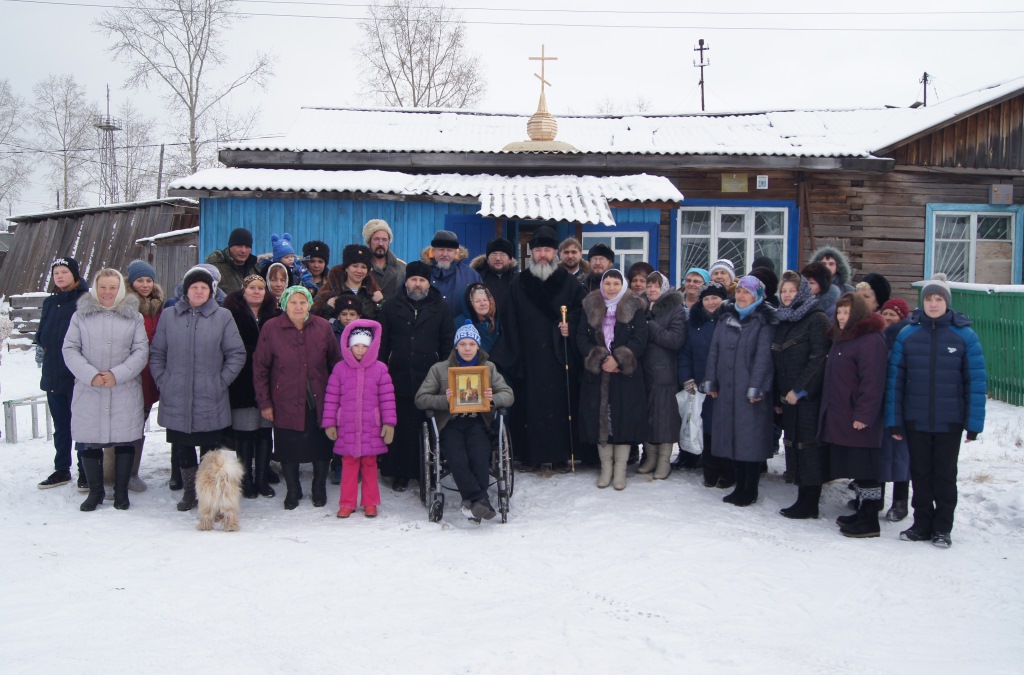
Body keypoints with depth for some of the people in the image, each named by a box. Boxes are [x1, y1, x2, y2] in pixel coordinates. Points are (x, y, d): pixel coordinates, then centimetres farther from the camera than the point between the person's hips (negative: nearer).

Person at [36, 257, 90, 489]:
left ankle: (85, 472, 10)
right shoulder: (50, 302, 14)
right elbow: (42, 334, 20)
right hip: (53, 374, 7)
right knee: (60, 425, 15)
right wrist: (44, 346, 3)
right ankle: (62, 469, 25)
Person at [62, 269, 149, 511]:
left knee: (124, 441, 4)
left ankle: (121, 491, 18)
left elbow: (141, 351, -2)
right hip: (88, 391, 1)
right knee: (89, 442, 4)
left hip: (125, 393, 0)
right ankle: (95, 491, 21)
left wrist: (117, 374, -15)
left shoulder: (133, 316, 4)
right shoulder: (81, 315, 5)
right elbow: (69, 349, 1)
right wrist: (90, 375, -13)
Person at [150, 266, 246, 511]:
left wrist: (221, 382, -5)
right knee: (182, 448, 12)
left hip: (210, 401, -2)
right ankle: (189, 491, 28)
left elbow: (237, 354, 1)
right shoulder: (169, 316, 6)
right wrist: (162, 381, 2)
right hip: (176, 401, 2)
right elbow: (156, 354, 11)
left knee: (211, 448, 5)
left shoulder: (223, 317, 0)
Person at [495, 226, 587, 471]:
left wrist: (570, 326, -10)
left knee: (560, 402, -2)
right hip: (529, 357, 1)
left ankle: (559, 452, 7)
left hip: (560, 355, 0)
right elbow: (510, 322, 5)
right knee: (531, 403, -1)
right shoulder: (520, 284, 9)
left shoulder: (568, 282, 8)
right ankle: (531, 453, 6)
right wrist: (512, 354, -3)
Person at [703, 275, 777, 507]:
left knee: (751, 438, -1)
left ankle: (750, 491, 9)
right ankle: (740, 487, 19)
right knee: (732, 437, 9)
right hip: (726, 389, 6)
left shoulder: (763, 322, -4)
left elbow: (763, 356, -12)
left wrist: (755, 388, -18)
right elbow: (714, 351, 12)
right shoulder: (726, 318, 13)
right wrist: (710, 382, 6)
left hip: (750, 391, -5)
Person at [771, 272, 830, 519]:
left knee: (808, 446, -6)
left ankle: (810, 504, 0)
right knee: (793, 445, 8)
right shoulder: (783, 321, 17)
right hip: (788, 396, 8)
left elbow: (818, 358, -15)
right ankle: (804, 498, 14)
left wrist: (799, 389, -16)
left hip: (809, 396, -8)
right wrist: (778, 398, 14)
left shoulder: (816, 319, -7)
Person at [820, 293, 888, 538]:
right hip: (839, 419, 10)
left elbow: (873, 382, -20)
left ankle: (869, 522, 2)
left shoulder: (871, 340, -13)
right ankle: (862, 513, 24)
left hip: (858, 421, -10)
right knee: (855, 469, 15)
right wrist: (828, 411, 20)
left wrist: (863, 415, -22)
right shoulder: (841, 339, 18)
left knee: (865, 470, -4)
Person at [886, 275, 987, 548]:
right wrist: (894, 420, -5)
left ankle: (943, 528, 24)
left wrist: (974, 423, -7)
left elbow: (976, 381, -5)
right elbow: (894, 379, -3)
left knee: (945, 475, 11)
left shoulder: (965, 335, -6)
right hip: (915, 420, 1)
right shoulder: (907, 334, -2)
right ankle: (922, 523, 25)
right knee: (920, 473, 12)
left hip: (949, 422, -1)